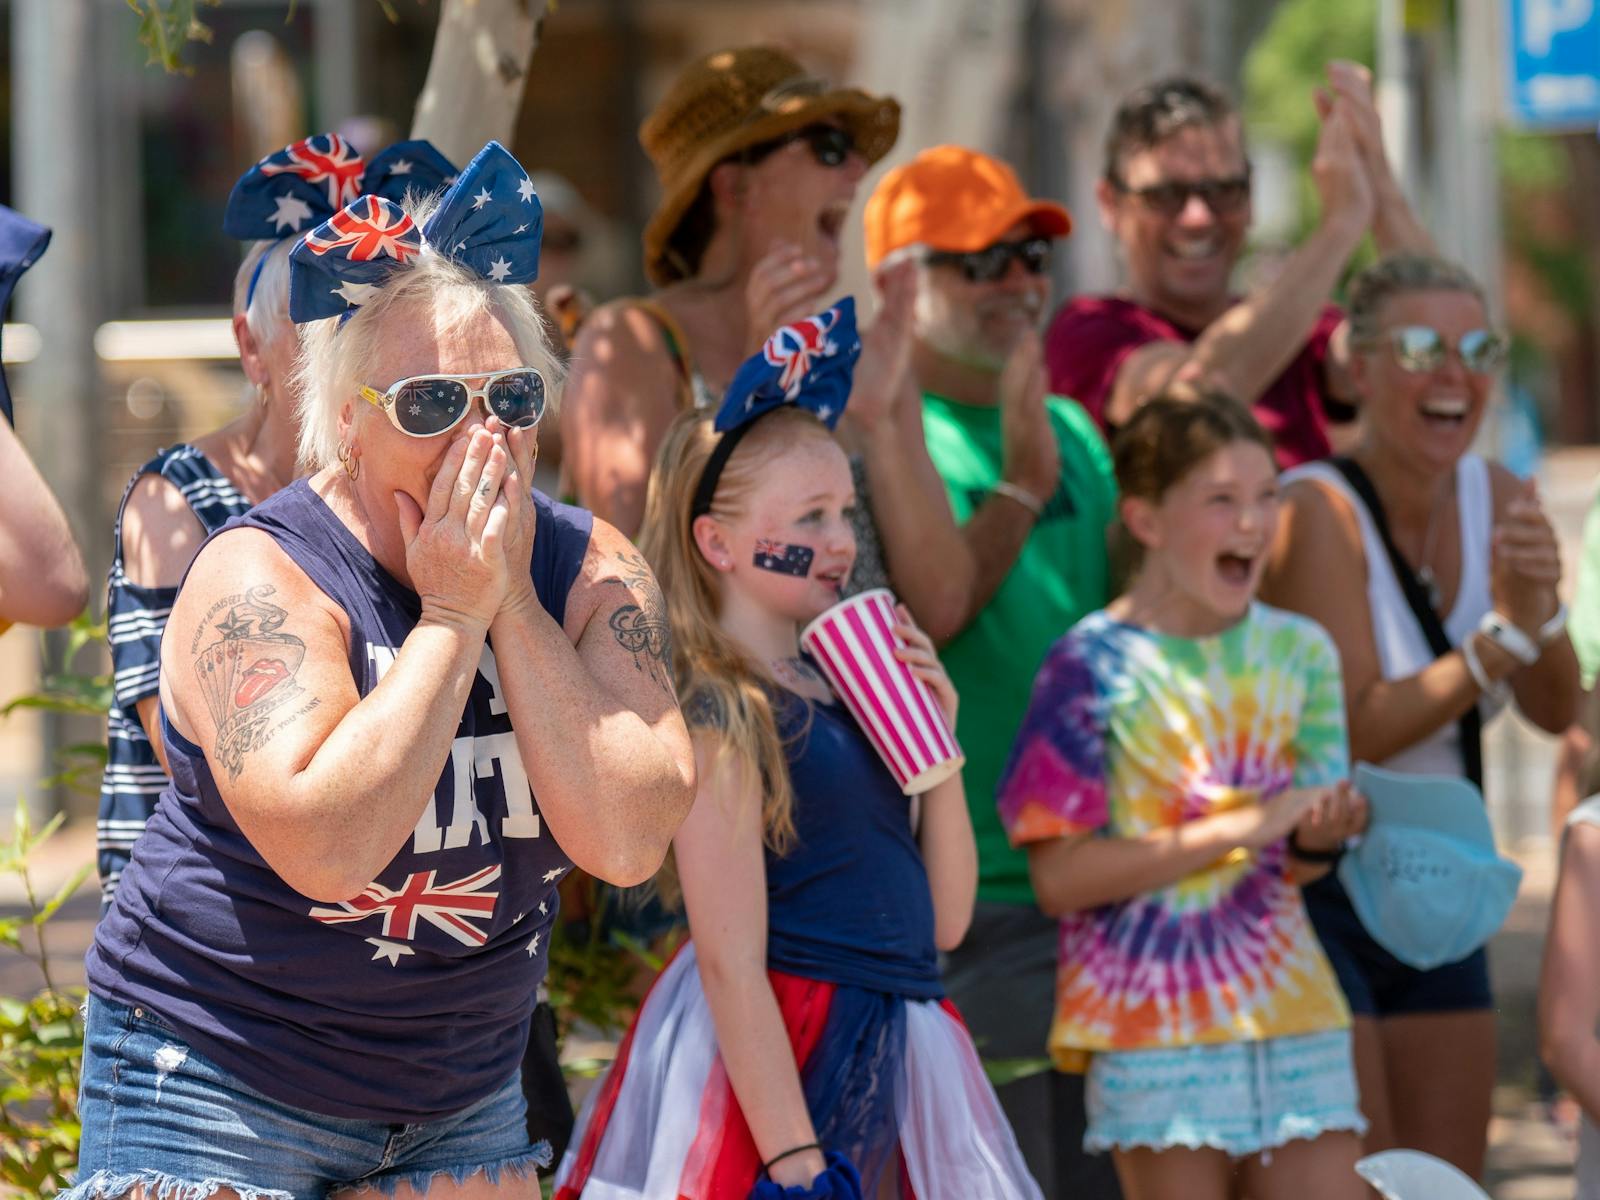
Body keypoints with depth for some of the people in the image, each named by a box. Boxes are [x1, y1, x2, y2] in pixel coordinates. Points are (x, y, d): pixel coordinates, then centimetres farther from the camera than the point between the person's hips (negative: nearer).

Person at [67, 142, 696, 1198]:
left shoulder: (594, 575, -2)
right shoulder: (261, 578, -16)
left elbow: (629, 841, -16)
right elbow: (327, 849, -30)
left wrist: (514, 602, -18)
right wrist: (451, 617, -24)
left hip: (463, 1097, 5)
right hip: (220, 1082, -5)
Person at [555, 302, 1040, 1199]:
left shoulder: (840, 695, 12)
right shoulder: (720, 716, -10)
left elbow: (944, 920, 14)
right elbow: (732, 963, -15)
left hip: (889, 1053, 8)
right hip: (771, 1060, -8)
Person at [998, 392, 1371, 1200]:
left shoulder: (1299, 653, 8)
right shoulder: (1096, 666, -8)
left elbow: (1292, 857, 13)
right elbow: (1058, 877, -14)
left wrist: (1317, 841, -12)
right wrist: (1237, 829, -17)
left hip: (1289, 1007, 5)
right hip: (1155, 1023, -5)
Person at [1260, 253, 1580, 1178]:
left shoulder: (1496, 501, 4)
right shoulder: (1320, 511, -16)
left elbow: (1556, 712, 0)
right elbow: (1352, 729, -21)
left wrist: (1540, 610, -19)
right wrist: (1501, 636, -24)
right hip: (1320, 897, -7)